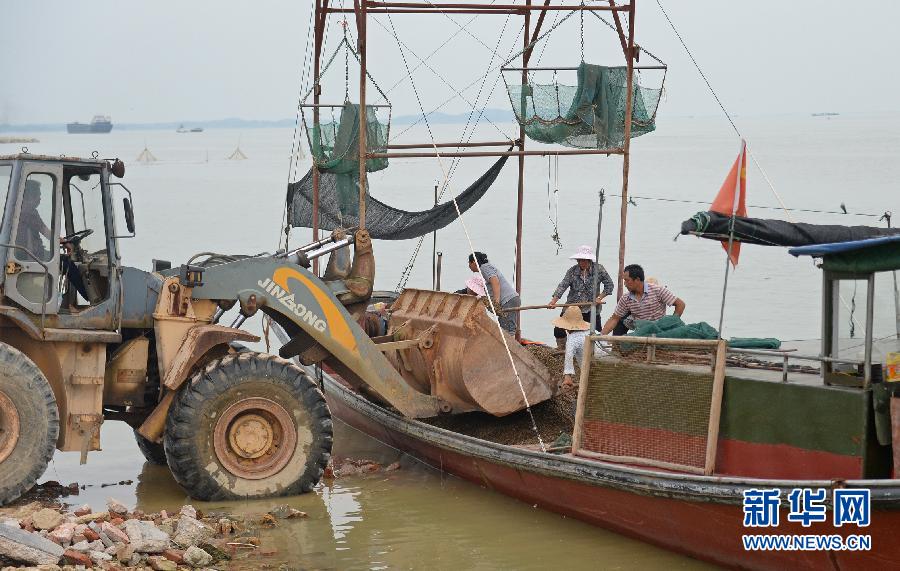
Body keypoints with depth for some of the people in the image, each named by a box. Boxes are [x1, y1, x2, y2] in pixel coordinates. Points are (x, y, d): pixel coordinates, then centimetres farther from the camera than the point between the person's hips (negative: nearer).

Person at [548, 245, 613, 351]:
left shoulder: (599, 269, -3)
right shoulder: (572, 271, -2)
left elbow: (609, 285, 3)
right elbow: (563, 285, -12)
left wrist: (600, 298, -8)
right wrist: (554, 300, -25)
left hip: (591, 309, -1)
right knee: (558, 330, -4)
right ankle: (561, 349, 13)